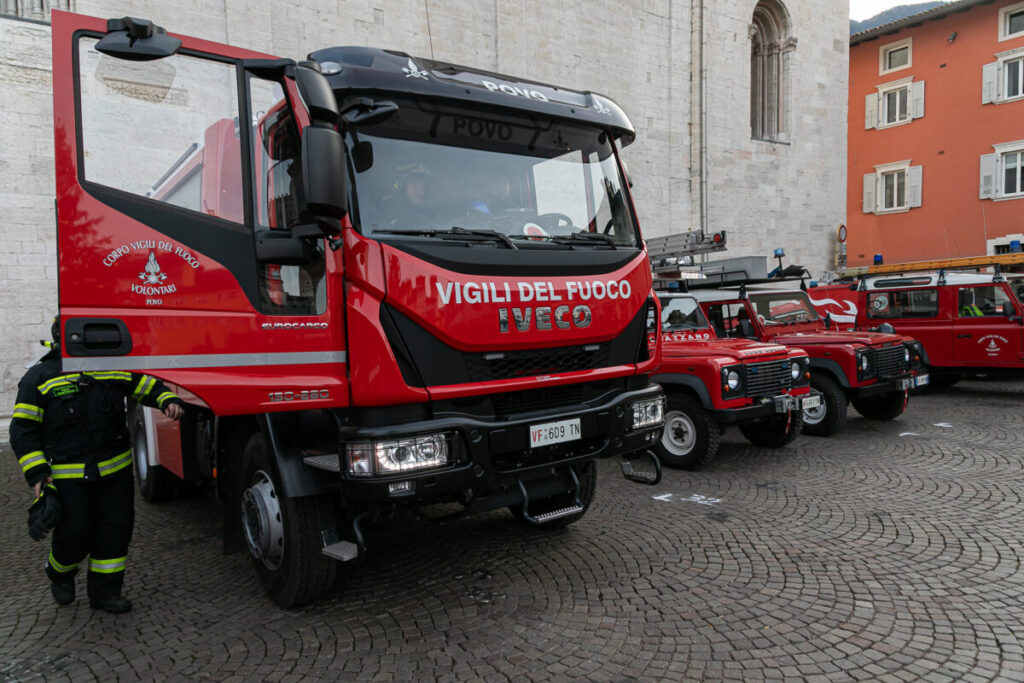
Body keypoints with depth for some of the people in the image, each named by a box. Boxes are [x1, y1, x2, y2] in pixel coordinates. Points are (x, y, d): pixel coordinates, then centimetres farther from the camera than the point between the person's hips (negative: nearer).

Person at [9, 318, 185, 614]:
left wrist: (169, 401, -11)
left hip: (115, 470, 3)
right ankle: (59, 574, 33)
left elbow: (149, 387, 13)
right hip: (67, 476, -3)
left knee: (117, 527, 3)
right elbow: (23, 429, -2)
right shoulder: (40, 378, -3)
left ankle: (105, 591, 20)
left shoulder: (115, 370, 5)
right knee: (75, 532, -2)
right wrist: (37, 474, -11)